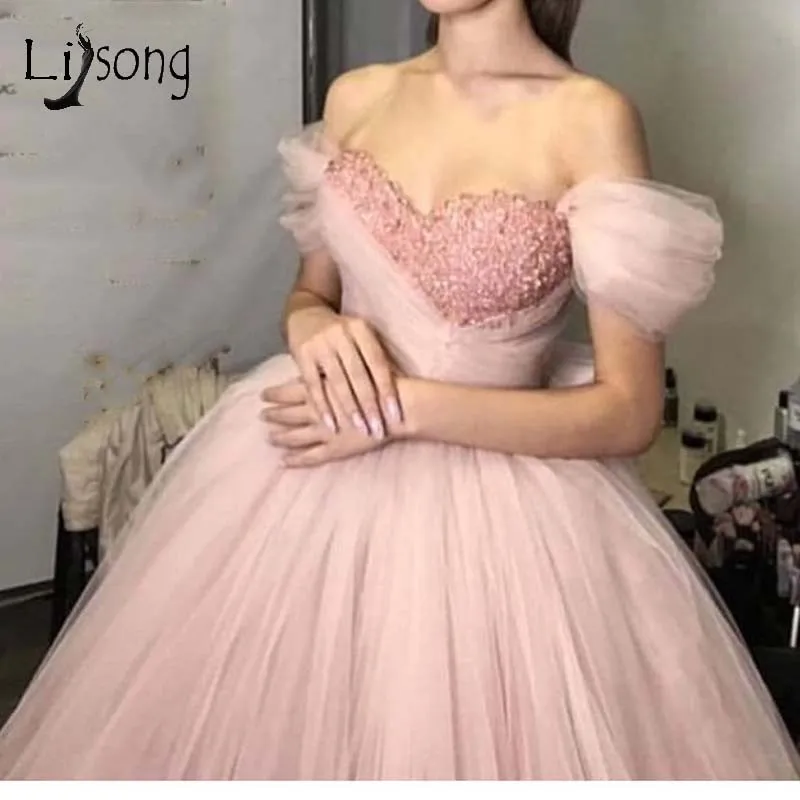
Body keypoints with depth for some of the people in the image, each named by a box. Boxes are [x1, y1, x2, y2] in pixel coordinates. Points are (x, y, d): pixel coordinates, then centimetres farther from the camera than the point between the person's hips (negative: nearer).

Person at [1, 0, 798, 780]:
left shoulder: (591, 118, -11)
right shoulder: (356, 97, 3)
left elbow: (629, 411, -13)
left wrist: (402, 406, -18)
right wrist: (313, 330, -8)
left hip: (496, 497, -4)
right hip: (306, 469, 5)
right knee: (264, 730, 15)